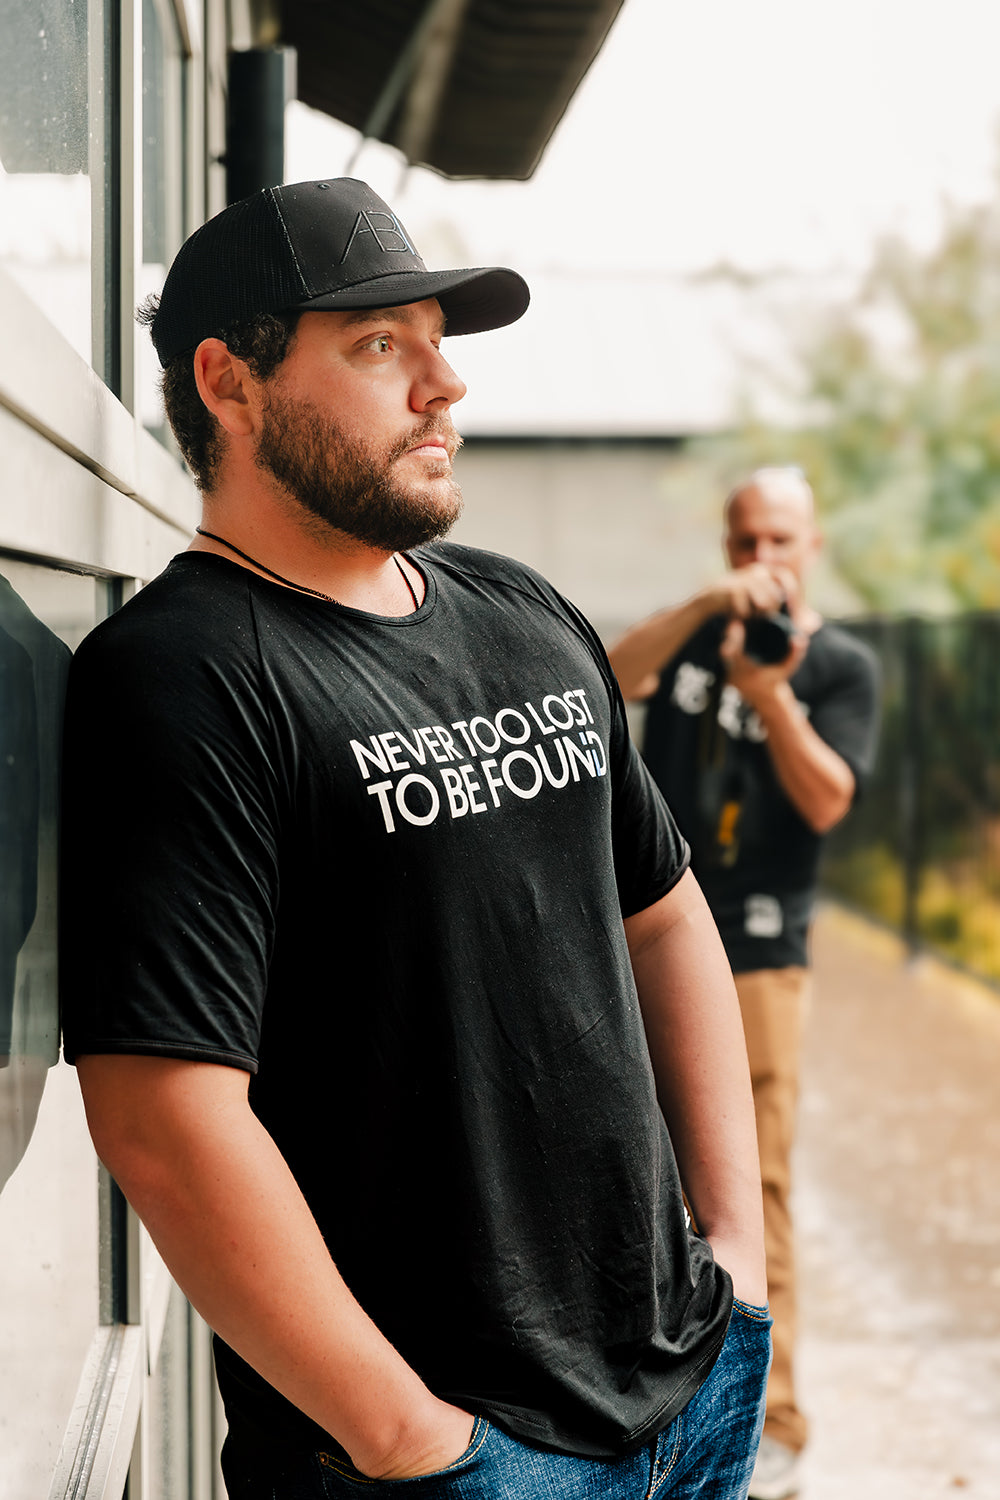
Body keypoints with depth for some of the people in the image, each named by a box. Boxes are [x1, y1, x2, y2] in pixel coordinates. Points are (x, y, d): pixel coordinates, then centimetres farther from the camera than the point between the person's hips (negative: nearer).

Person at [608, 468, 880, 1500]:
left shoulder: (843, 666, 5)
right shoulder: (695, 634, 13)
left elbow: (827, 799, -8)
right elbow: (606, 681, -7)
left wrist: (772, 696, -21)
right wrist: (705, 605, -19)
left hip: (755, 958, -3)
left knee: (751, 1188, -8)